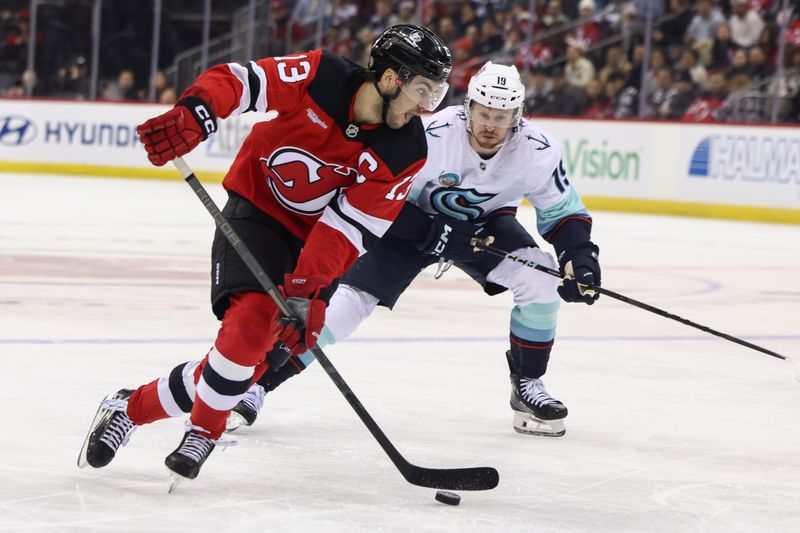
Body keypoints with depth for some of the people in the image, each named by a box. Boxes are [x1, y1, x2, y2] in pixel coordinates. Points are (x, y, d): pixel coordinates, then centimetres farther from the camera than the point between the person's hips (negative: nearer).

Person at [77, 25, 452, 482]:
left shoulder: (404, 154, -15)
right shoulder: (320, 78, -19)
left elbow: (346, 228, -19)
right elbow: (234, 81, -15)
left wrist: (306, 293, -29)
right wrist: (192, 118, -35)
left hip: (311, 241, 3)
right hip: (255, 209, -2)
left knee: (254, 357, -12)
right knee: (252, 319, -25)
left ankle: (133, 409, 4)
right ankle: (206, 430, -2)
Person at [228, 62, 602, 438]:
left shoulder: (538, 151, -23)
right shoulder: (433, 136, -32)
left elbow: (563, 211, -10)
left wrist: (579, 256, -26)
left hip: (484, 223, 3)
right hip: (414, 218, -3)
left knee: (541, 278, -22)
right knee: (354, 296, -16)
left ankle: (527, 385, -2)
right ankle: (259, 382, -10)